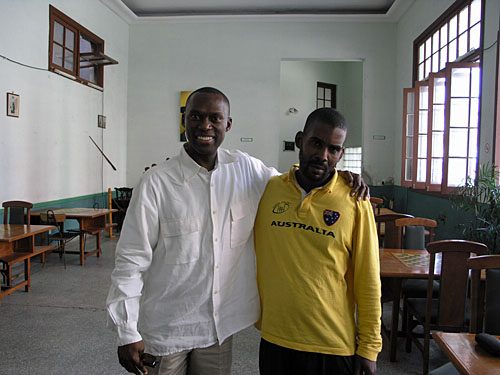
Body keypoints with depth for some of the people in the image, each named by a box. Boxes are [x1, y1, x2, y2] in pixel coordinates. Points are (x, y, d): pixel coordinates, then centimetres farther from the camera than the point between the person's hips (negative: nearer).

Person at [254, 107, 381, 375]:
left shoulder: (354, 202, -10)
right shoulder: (269, 189, -3)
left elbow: (368, 280, -6)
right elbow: (257, 259, 6)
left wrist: (369, 347, -3)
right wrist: (258, 316, 10)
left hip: (334, 346, -2)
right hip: (274, 340, 2)